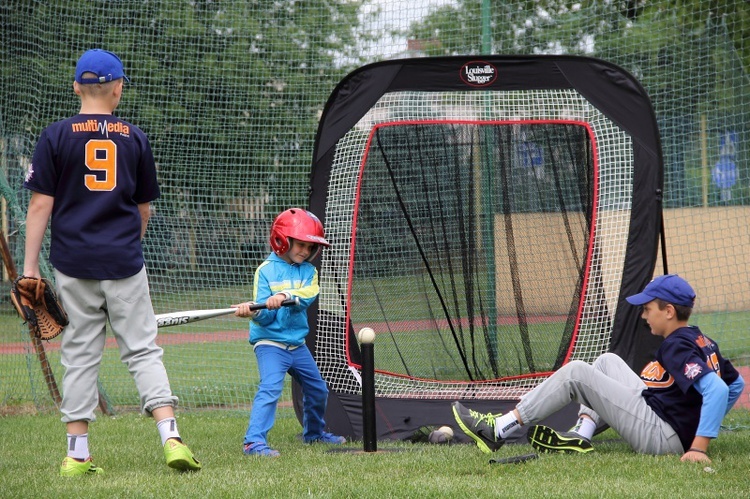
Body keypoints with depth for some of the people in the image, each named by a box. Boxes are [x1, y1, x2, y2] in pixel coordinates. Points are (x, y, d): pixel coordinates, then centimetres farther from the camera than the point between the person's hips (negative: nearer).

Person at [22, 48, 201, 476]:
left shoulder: (56, 136, -2)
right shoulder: (135, 138, 4)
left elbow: (41, 204, -5)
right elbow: (144, 207, 12)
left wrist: (30, 265, -3)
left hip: (74, 262, 0)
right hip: (124, 263, 0)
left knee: (81, 354, 5)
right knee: (143, 349, 3)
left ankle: (78, 454, 5)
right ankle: (171, 436, -11)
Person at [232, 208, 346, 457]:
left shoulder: (308, 271, 6)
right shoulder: (266, 270, -7)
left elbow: (308, 295, -18)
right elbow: (266, 316, -13)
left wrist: (285, 296, -36)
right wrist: (253, 312, -36)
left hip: (297, 343, 6)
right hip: (270, 342, -6)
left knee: (317, 389, 17)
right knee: (270, 387, -24)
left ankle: (314, 431, 41)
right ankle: (254, 441, -28)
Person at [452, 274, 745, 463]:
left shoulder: (677, 347, -18)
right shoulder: (704, 343, 11)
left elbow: (717, 390, -31)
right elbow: (736, 383, 22)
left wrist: (699, 446, -33)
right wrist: (698, 424, 22)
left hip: (662, 439, -10)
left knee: (575, 373, -10)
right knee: (607, 362, 22)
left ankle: (498, 431, -9)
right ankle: (580, 437, 7)